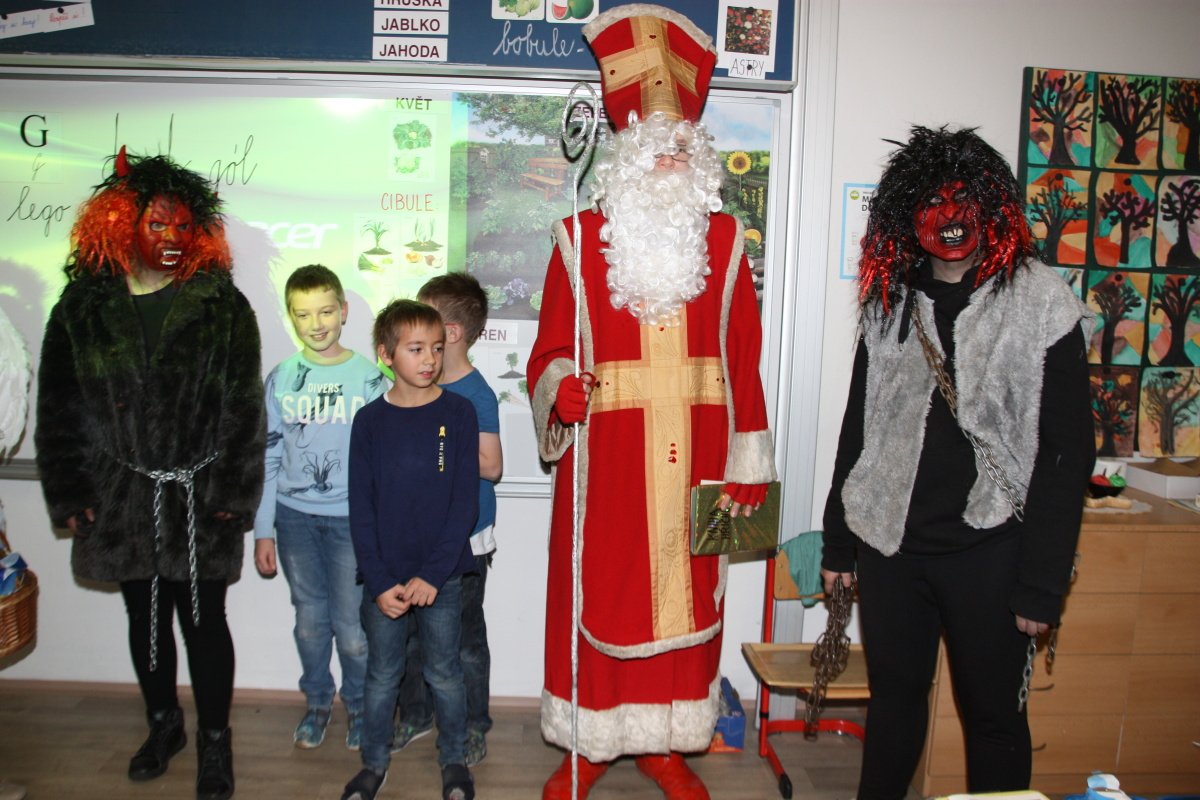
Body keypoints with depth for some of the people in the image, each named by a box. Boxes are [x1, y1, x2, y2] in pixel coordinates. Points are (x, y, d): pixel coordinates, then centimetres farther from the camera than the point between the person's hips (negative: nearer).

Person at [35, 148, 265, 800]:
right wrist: (69, 493, 2)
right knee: (144, 615, 16)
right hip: (122, 495, 3)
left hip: (200, 496, -3)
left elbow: (244, 407, -6)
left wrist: (235, 494, -10)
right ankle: (163, 724, 38)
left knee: (202, 619, 3)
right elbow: (59, 408, 6)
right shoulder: (83, 305, 3)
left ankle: (215, 741, 22)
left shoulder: (221, 304, -5)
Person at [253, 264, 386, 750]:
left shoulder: (368, 377, -2)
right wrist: (263, 531, 4)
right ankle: (317, 701, 35)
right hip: (295, 516, 2)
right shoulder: (281, 380, 3)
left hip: (352, 517, -2)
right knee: (310, 620, 13)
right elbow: (267, 459, 6)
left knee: (352, 627, 2)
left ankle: (358, 706, 27)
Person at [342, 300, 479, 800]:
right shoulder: (370, 420, -1)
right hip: (384, 579, 1)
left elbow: (465, 502, -8)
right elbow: (361, 509, -1)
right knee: (382, 673, 14)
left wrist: (432, 575, -13)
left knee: (444, 672, 12)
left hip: (441, 576, -1)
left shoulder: (458, 412, -6)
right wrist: (379, 582, -8)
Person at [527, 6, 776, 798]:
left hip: (695, 455, 2)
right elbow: (549, 351, 3)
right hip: (607, 454, -1)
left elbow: (743, 356, 4)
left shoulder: (722, 239, 7)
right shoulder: (583, 239, 2)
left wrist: (748, 461, 2)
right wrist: (560, 388, -19)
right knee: (599, 593, 5)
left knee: (684, 593, 9)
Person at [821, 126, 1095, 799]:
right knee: (894, 698, 17)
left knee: (994, 714, 12)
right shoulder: (889, 303, 6)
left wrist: (1043, 584, -9)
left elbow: (1069, 452, -7)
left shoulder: (1043, 305, -5)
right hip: (888, 542, 3)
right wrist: (837, 542, 11)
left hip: (990, 548, -3)